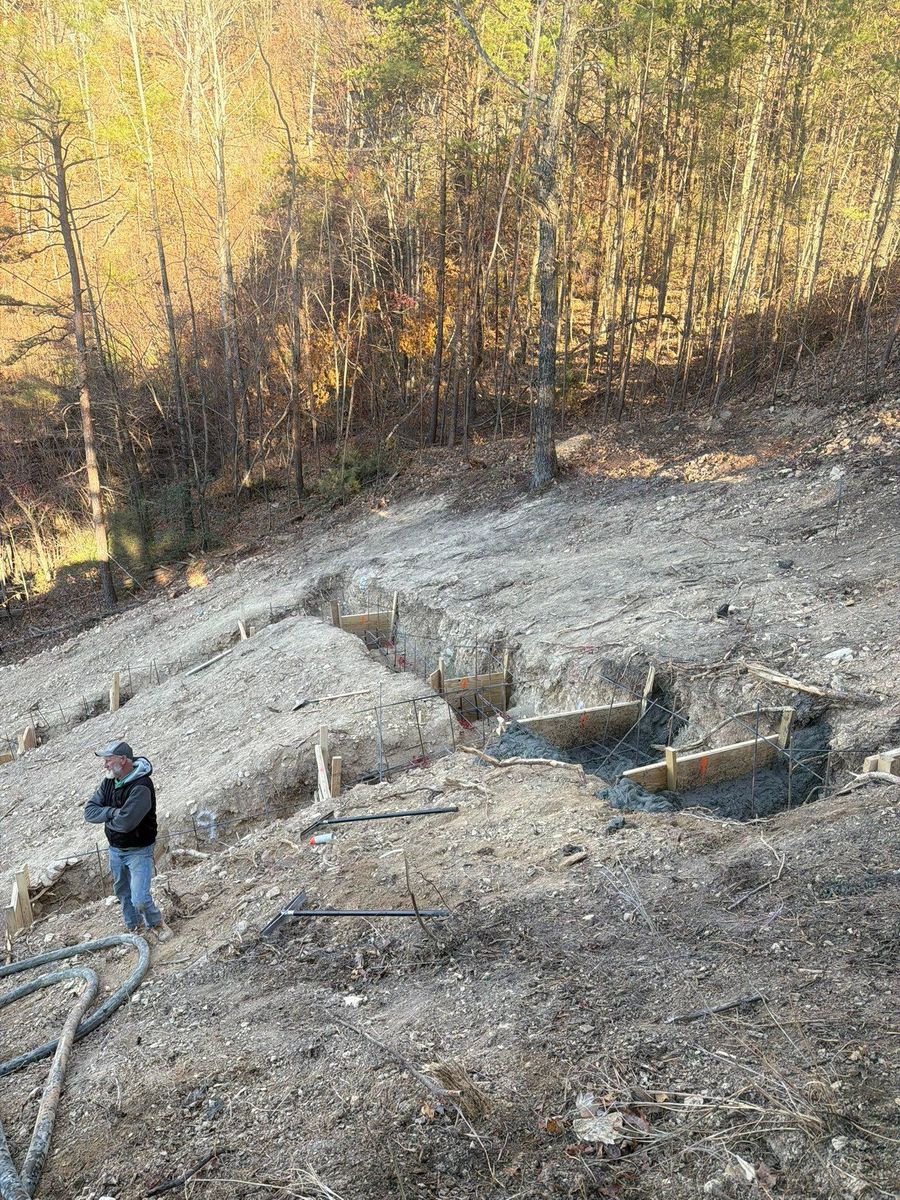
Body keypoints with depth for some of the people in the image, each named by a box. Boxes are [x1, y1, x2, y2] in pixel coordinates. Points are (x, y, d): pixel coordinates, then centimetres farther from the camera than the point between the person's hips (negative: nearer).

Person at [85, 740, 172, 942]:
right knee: (122, 893, 21)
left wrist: (107, 818, -12)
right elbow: (89, 811, -6)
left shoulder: (141, 787, -28)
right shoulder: (109, 781, -2)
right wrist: (113, 812, -23)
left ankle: (156, 923, 18)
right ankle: (134, 927, 43)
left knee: (140, 899, -11)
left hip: (139, 851, -7)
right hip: (115, 849, 8)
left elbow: (125, 822, -33)